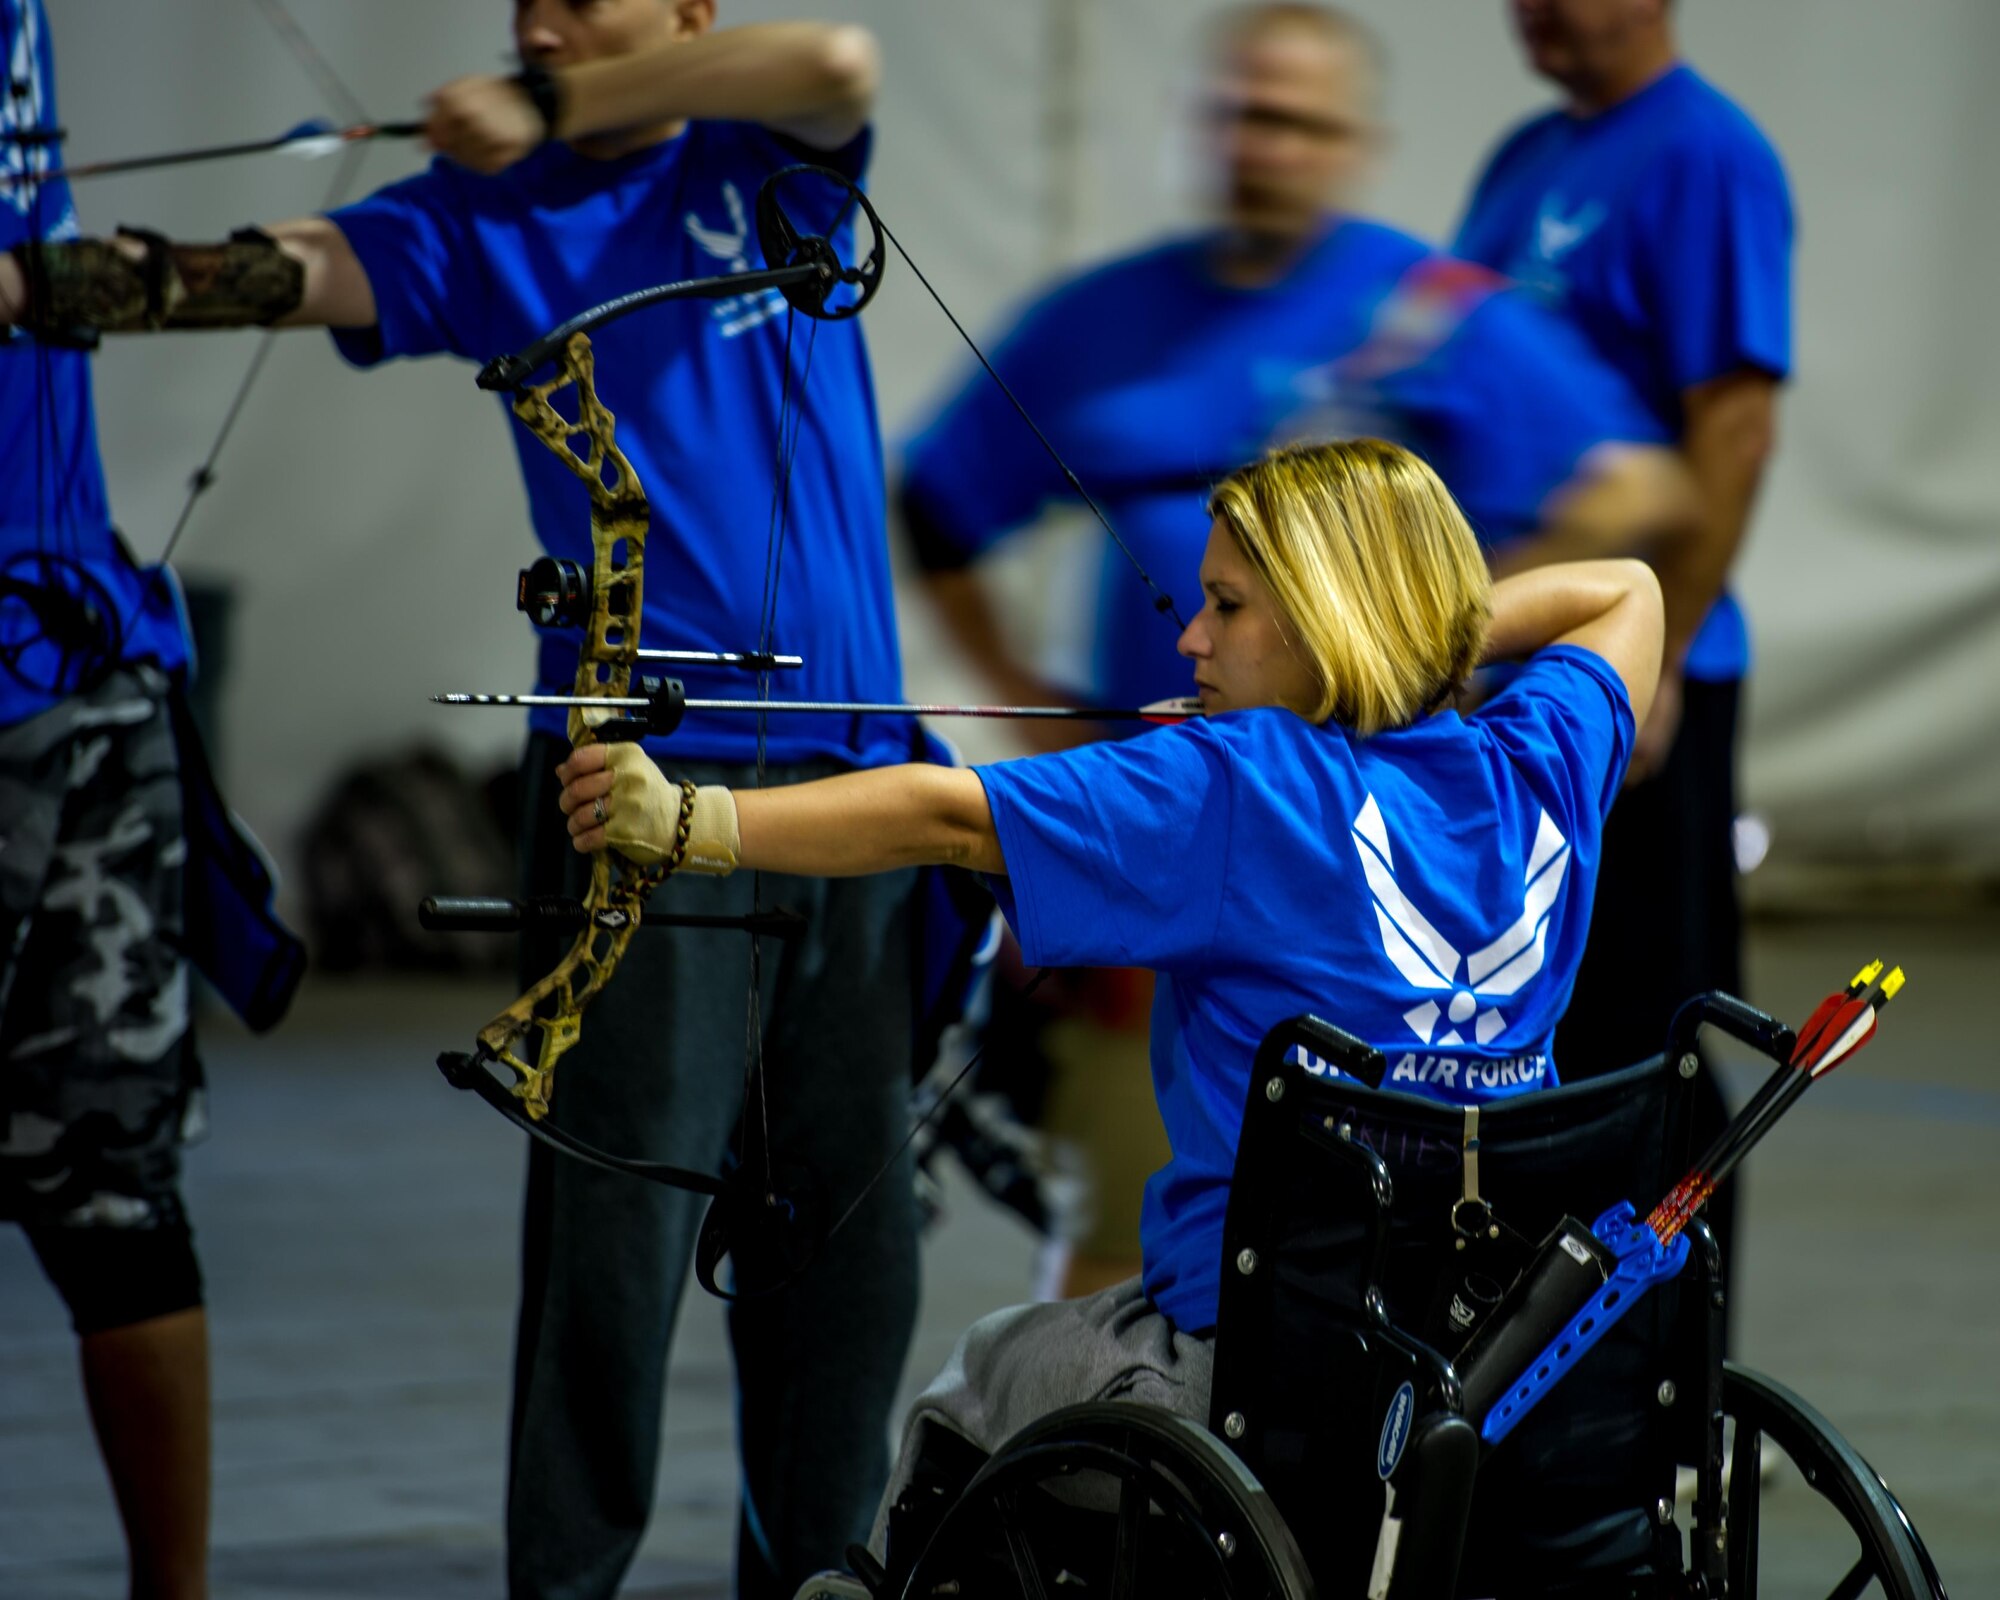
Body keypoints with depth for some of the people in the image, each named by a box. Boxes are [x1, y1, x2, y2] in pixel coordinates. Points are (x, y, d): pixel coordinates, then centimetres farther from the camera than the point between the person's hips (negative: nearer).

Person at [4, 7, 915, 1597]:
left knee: (848, 1215, 9)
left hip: (851, 765, 2)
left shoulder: (772, 156, 6)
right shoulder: (483, 224, 3)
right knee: (621, 1211, -8)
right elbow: (266, 272, -13)